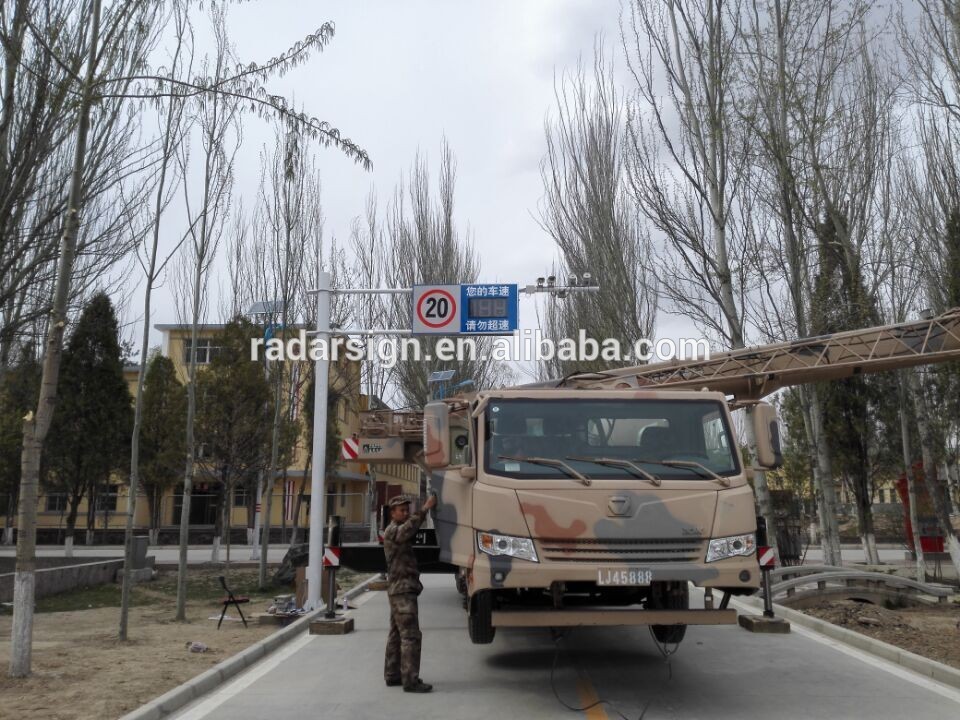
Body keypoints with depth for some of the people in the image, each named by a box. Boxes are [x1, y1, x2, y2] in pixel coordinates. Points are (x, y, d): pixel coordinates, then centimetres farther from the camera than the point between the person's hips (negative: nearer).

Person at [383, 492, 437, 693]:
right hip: (402, 590, -10)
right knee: (410, 635, -12)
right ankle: (410, 680, -12)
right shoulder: (392, 531, -13)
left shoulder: (400, 532, 21)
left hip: (401, 591, 10)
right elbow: (409, 528, -33)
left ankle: (392, 675, 21)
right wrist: (424, 509, -42)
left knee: (397, 634, 14)